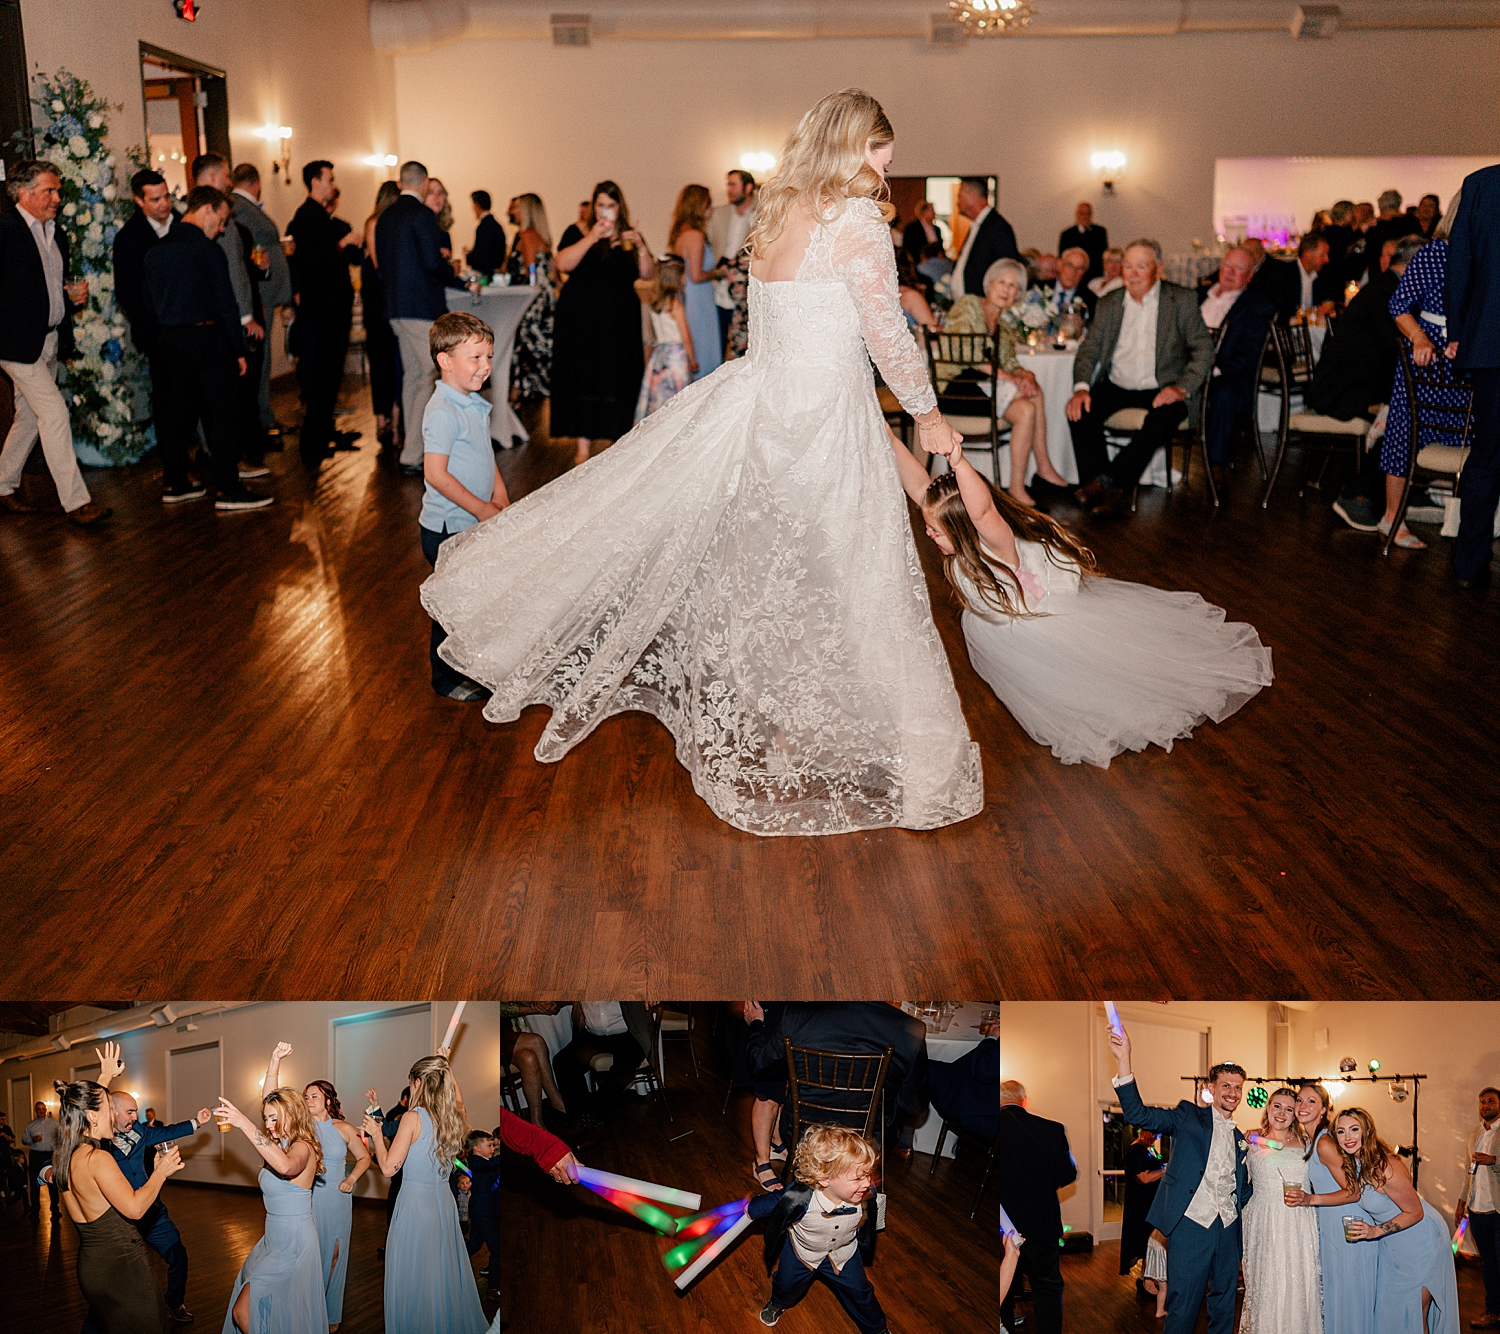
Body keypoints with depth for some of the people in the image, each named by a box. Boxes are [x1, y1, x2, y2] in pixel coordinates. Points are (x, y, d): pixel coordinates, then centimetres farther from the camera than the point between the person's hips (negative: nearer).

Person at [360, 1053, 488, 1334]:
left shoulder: (413, 1118, -16)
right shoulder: (455, 1117, 1)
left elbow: (388, 1168, -15)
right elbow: (458, 1098, 27)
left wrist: (375, 1134, -3)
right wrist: (446, 1067, 27)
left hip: (416, 1202, -6)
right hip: (444, 1200, 6)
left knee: (413, 1278, 6)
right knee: (444, 1272, 17)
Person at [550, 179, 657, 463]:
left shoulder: (630, 237, 10)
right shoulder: (579, 233, 2)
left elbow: (648, 275, 3)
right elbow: (562, 264, -14)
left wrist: (641, 247, -13)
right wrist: (591, 238, -20)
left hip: (620, 322, 2)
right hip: (582, 320, -2)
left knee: (619, 380, -1)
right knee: (583, 378, -3)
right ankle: (583, 447, 0)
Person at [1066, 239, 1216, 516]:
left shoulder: (1182, 301, 2)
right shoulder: (1108, 304, 11)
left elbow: (1204, 348, -2)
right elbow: (1089, 349, 8)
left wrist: (1182, 388, -18)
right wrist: (1081, 387, -12)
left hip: (1161, 390, -3)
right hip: (1116, 386, 3)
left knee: (1165, 418, -35)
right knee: (1081, 410, -25)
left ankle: (1110, 482, -28)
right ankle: (1109, 493, -25)